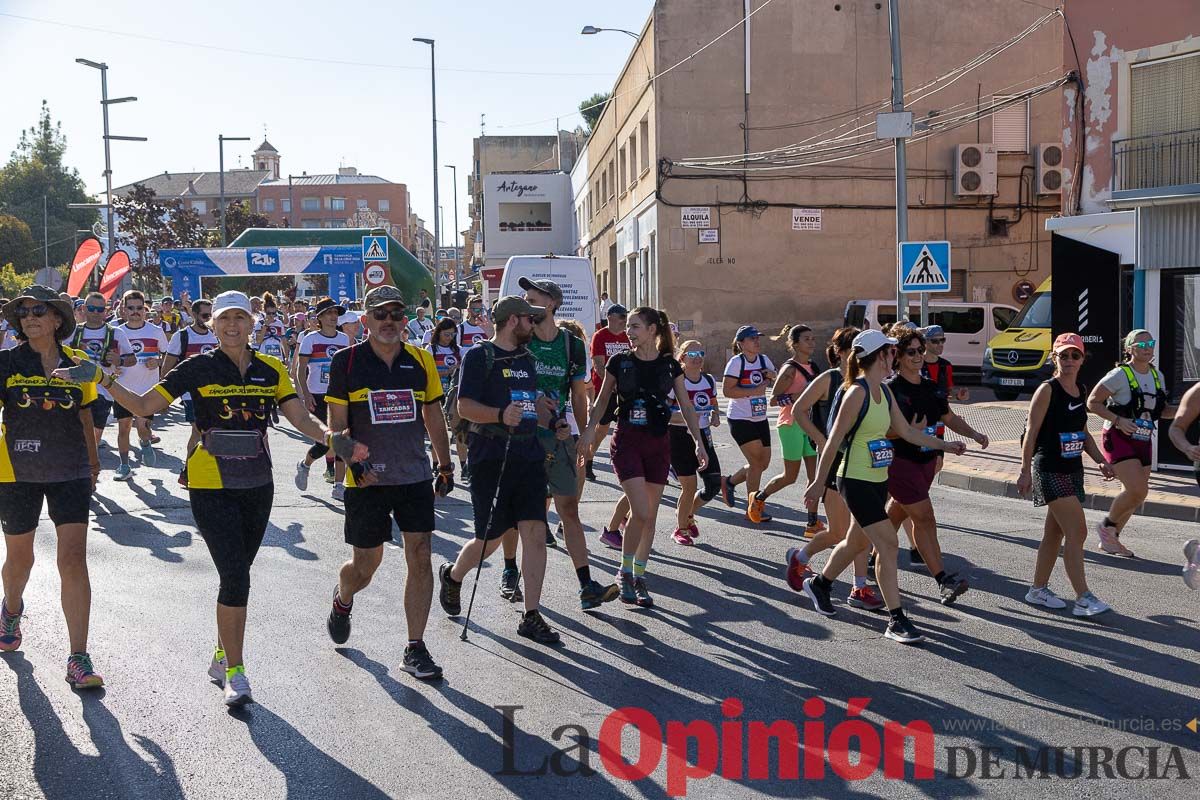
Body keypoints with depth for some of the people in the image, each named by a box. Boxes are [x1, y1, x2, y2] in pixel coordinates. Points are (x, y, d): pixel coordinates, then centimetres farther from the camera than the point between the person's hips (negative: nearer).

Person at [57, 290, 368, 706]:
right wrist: (102, 378, -16)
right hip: (211, 486, -4)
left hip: (257, 485, 4)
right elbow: (143, 405, -4)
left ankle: (222, 656, 31)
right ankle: (235, 673, -3)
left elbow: (301, 418, -2)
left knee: (237, 575, 14)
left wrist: (332, 438, -21)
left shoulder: (272, 369, 4)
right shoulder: (199, 368, -5)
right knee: (235, 578, -12)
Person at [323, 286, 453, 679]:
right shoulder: (346, 361, -3)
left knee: (420, 557, -4)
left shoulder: (421, 360, 6)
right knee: (366, 564, 7)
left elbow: (433, 417, 15)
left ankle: (415, 649, 5)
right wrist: (352, 459, -16)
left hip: (415, 476, 2)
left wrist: (445, 466, 17)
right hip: (366, 479, -2)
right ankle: (342, 600, 43)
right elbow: (336, 423, -1)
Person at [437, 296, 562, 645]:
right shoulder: (479, 355, -6)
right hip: (491, 456, -6)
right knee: (490, 539, 3)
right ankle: (452, 575, 35)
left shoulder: (525, 357, 18)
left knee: (535, 532, -3)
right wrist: (500, 415, -30)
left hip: (529, 455, 6)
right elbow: (464, 406, -14)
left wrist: (553, 423, 13)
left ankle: (531, 616, 3)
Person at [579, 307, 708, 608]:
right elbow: (602, 399, 8)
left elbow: (686, 406, 5)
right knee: (641, 511, -14)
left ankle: (639, 577, 19)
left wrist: (699, 442, -3)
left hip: (658, 444, 3)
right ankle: (625, 572, 5)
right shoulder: (619, 362, -1)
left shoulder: (669, 365, 2)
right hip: (627, 442, -2)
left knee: (650, 515, 6)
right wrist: (589, 430, -5)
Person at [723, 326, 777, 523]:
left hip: (760, 419, 7)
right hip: (740, 420, -7)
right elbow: (727, 390, -18)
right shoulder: (736, 362, -11)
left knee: (763, 463, 7)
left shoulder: (764, 360, 8)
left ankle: (730, 481, 30)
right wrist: (754, 390, -21)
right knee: (757, 461, -10)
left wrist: (771, 375, -6)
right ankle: (753, 506, 4)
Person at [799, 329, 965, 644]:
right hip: (856, 482, -9)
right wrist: (819, 482, -16)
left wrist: (943, 444, 11)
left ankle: (819, 584, 44)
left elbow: (907, 432, 16)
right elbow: (835, 439, -17)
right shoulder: (857, 392, -18)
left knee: (858, 541, 21)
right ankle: (896, 620, -6)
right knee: (888, 544, -12)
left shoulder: (884, 391, 8)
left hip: (878, 481, 9)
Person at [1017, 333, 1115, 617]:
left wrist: (1101, 461, 10)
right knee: (1077, 531, -13)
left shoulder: (1082, 390, 11)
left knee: (1055, 532, 13)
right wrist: (1025, 471, -15)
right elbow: (1031, 432, -12)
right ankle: (1083, 598, -10)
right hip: (1050, 471, -8)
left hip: (1073, 470, 8)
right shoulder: (1047, 390, -11)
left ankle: (1038, 589, 23)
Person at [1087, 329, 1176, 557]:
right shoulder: (1120, 375, -12)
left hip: (1143, 441, 7)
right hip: (1118, 439, -7)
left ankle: (1111, 538, 25)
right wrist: (1118, 421, -22)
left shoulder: (1157, 376, 9)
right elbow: (1092, 402, -11)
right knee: (1137, 490, -18)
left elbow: (1162, 410, 18)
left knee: (1137, 495, 9)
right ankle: (1106, 525, 5)